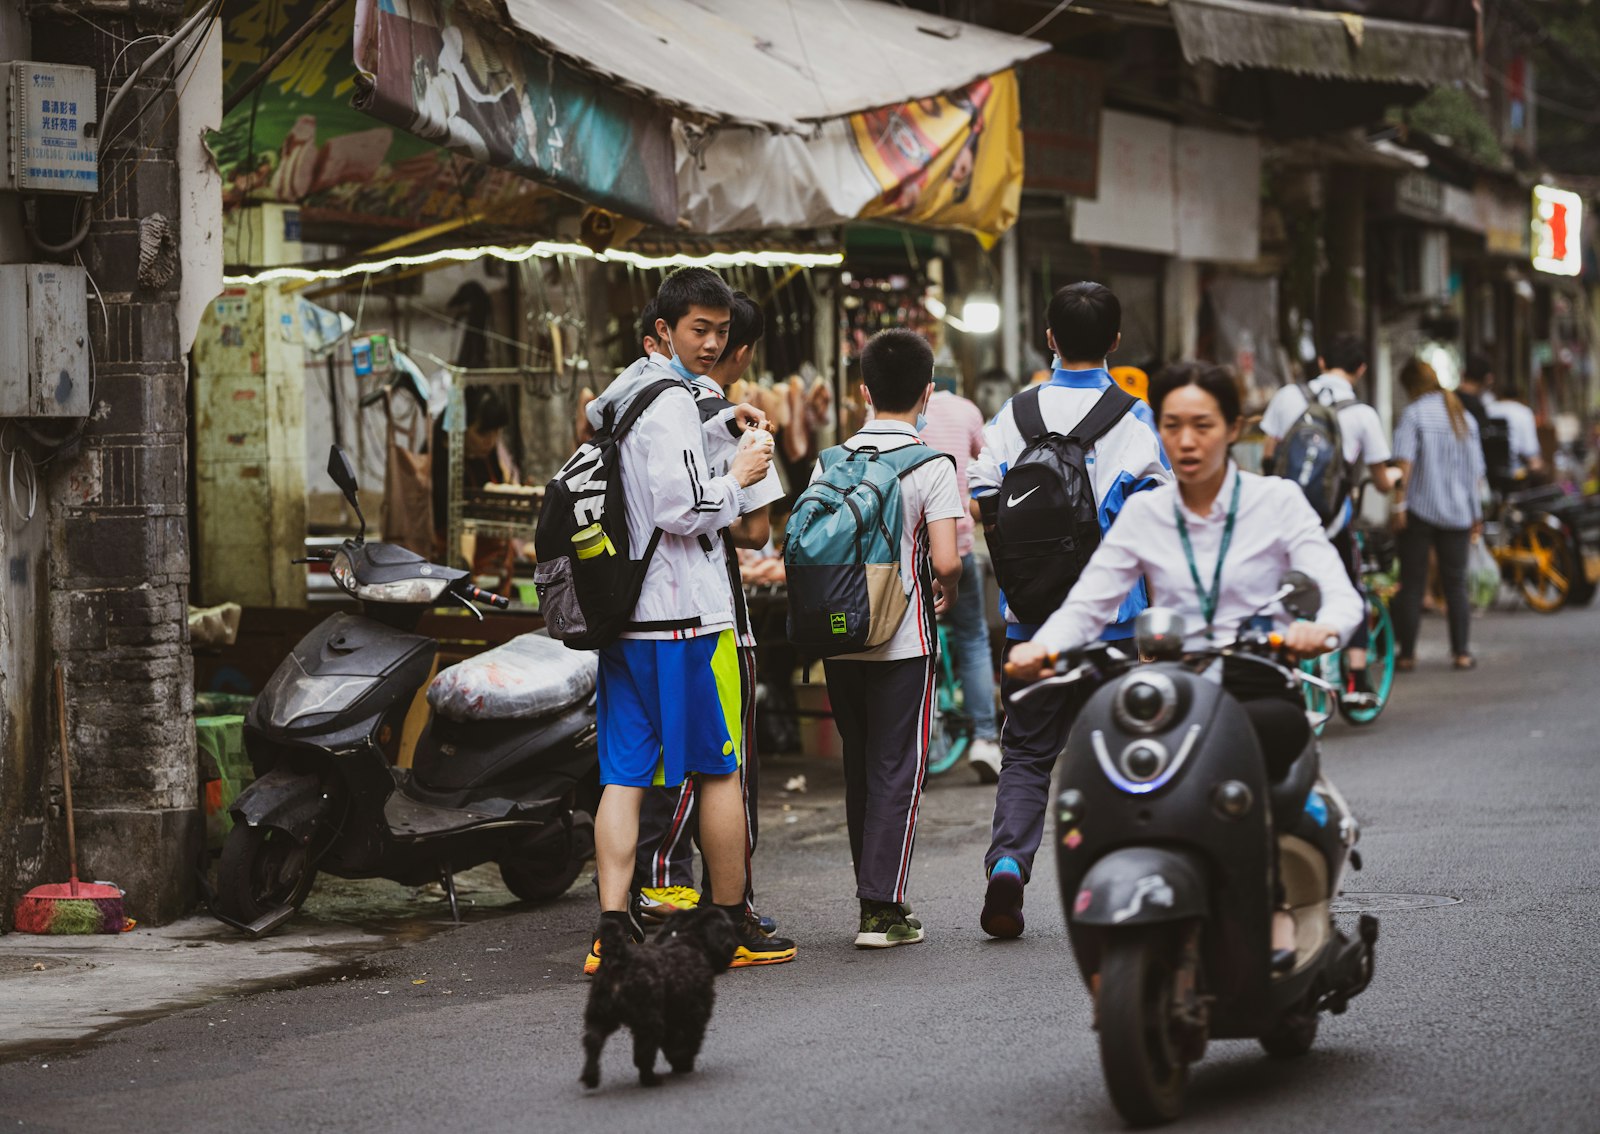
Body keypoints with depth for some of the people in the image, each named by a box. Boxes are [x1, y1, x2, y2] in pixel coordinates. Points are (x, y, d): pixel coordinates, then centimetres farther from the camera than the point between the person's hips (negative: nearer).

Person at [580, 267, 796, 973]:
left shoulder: (616, 401, 16)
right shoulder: (671, 403, -13)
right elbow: (683, 509, -20)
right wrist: (738, 479, -3)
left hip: (622, 616, 8)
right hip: (685, 613, -8)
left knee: (624, 776, 3)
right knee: (718, 770, 4)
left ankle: (613, 928, -3)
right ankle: (733, 927, 12)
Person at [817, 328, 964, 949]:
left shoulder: (830, 462, 3)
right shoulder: (932, 467, -8)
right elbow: (946, 560, -15)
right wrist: (947, 591, 6)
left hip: (839, 637, 4)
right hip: (904, 640, -4)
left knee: (860, 768, 14)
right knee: (898, 769, 0)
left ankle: (875, 894, 20)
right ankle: (882, 908, -5)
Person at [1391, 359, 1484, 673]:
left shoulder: (1415, 413, -5)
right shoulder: (1464, 416, 12)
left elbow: (1405, 462, -14)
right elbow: (1476, 470, 13)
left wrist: (1399, 505, -13)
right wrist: (1476, 513, 19)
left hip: (1421, 509, -4)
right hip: (1458, 512, 4)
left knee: (1412, 583, 0)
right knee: (1456, 583, 8)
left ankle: (1407, 653, 1)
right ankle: (1461, 652, 4)